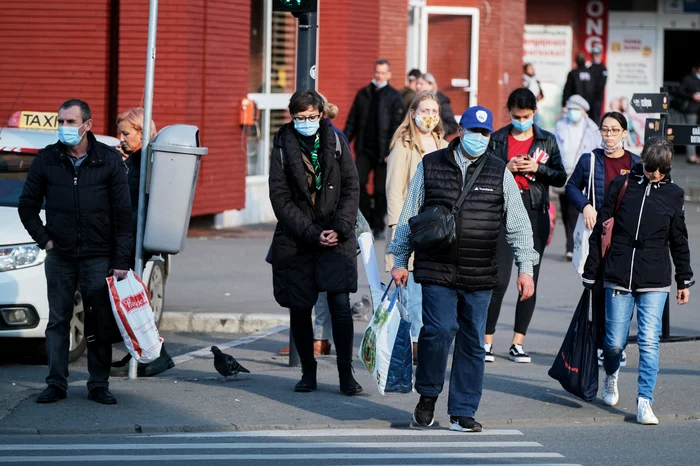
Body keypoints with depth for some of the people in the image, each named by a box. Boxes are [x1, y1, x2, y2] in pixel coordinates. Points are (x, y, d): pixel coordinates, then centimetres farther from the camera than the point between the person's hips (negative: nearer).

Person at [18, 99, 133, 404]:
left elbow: (123, 213, -2)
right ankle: (56, 384, 10)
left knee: (100, 324, 2)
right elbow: (27, 205, 11)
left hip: (99, 257, -1)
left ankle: (99, 385, 9)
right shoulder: (46, 160, 2)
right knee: (58, 321, 4)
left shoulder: (110, 160, -2)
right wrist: (44, 239, 0)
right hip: (60, 257, 1)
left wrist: (120, 260, -6)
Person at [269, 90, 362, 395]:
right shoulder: (283, 148, 0)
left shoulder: (336, 143, 4)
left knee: (341, 304, -11)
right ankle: (308, 372, 19)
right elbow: (281, 198, -4)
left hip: (336, 239, 0)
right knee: (299, 308, 4)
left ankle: (346, 373, -4)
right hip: (296, 241, 0)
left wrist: (340, 229, -10)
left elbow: (351, 189, 3)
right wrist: (312, 233, -12)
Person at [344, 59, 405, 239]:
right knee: (358, 182, -9)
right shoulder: (363, 94, 11)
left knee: (381, 189, 1)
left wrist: (391, 152, -13)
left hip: (382, 151, -3)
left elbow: (396, 126, -5)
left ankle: (378, 226, 12)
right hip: (364, 149, 3)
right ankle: (367, 219, 7)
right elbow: (352, 121, 13)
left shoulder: (394, 97, 0)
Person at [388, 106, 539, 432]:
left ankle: (462, 413, 13)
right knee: (439, 330, -16)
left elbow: (518, 225, 10)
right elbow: (408, 217, 11)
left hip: (480, 276, 2)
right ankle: (427, 394, 8)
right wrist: (400, 261, 9)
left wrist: (526, 268, 4)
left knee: (473, 343, 4)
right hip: (437, 270, -2)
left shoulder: (499, 172, 7)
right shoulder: (430, 166, 4)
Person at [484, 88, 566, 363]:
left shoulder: (547, 141, 9)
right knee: (499, 280, -8)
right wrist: (506, 168, -13)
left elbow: (561, 177, 6)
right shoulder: (497, 139, 5)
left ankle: (517, 343, 11)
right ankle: (487, 341, 2)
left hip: (535, 215, 2)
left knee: (530, 281, 4)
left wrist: (537, 168, -10)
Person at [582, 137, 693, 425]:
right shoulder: (622, 185, 2)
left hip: (655, 282, 0)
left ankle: (645, 401, -1)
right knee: (615, 342, 2)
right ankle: (611, 375, 35)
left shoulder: (673, 194, 6)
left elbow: (679, 241, 14)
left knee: (649, 341, -7)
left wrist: (684, 280, 15)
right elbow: (601, 231, 6)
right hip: (618, 277, 0)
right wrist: (591, 273, 5)